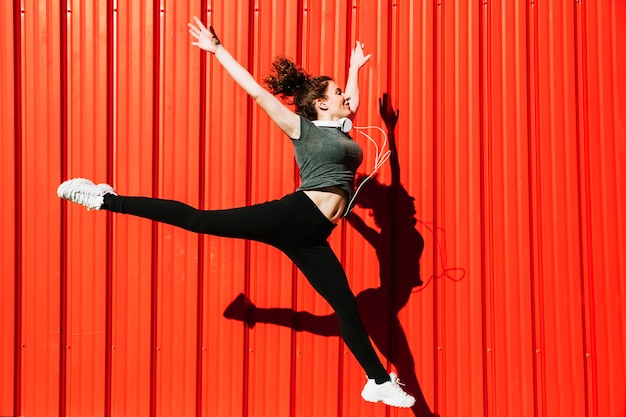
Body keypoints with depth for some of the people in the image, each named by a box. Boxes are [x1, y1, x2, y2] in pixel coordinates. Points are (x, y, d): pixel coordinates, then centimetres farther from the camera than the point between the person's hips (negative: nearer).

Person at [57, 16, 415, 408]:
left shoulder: (340, 129, 22)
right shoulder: (301, 128, 3)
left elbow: (354, 101, 44)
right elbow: (257, 90, -1)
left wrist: (356, 67, 48)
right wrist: (218, 49, -4)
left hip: (311, 236, 6)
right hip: (293, 215, -6)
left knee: (348, 307, 10)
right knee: (200, 220, -12)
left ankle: (380, 382, 22)